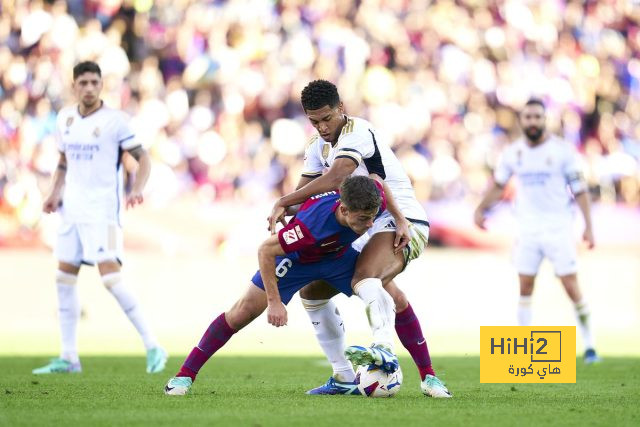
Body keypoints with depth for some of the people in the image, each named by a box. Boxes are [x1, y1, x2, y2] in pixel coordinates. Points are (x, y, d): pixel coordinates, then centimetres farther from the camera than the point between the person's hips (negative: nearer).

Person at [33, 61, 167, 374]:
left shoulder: (114, 120, -7)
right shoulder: (64, 119, 10)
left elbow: (143, 159, -6)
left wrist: (136, 190, -23)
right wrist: (55, 193, 7)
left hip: (102, 209, -7)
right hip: (72, 208, 7)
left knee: (110, 276, -17)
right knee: (64, 279, 5)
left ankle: (152, 346, -12)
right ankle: (68, 357, 13)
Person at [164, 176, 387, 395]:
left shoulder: (374, 198, -33)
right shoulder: (313, 222, -45)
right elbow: (266, 250, -32)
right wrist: (274, 301, -30)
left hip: (339, 255, 5)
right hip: (295, 258, -4)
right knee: (243, 312, -8)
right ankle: (185, 374, 5)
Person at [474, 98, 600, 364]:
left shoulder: (562, 151, -6)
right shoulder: (513, 153, 4)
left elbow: (580, 190, -3)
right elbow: (498, 184, 22)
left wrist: (588, 225, -6)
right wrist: (481, 209, 16)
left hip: (558, 228, -3)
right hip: (528, 229, 3)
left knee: (571, 287, -4)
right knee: (525, 287, 1)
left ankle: (588, 344, 6)